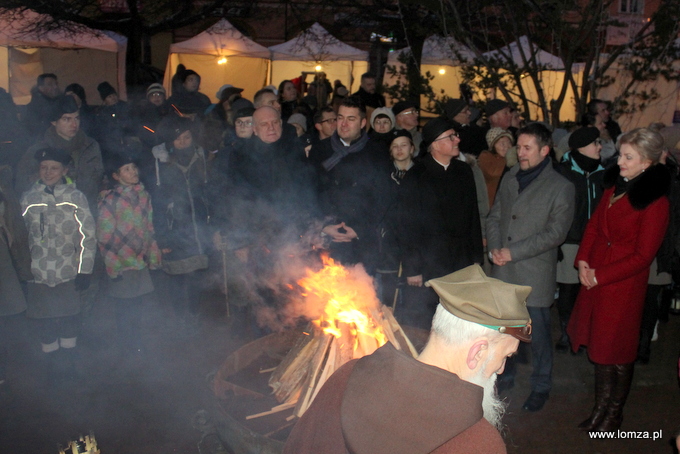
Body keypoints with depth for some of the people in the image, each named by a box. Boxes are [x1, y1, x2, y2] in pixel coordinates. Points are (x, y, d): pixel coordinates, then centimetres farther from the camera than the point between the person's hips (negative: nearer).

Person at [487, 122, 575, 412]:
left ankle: (541, 386, 25)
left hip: (535, 274, -5)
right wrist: (494, 248, -5)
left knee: (538, 333, 5)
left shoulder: (561, 187, -7)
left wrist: (513, 252, -15)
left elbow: (556, 233, -12)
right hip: (502, 271, 5)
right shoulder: (509, 179, 11)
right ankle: (504, 375, 35)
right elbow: (494, 217, 14)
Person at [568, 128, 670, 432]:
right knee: (599, 347, 16)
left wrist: (599, 276, -14)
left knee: (617, 350, 10)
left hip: (624, 284, -6)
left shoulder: (655, 201, -16)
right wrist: (583, 261, -3)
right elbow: (594, 225, 11)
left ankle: (615, 413, 30)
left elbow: (643, 256, -15)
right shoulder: (615, 186, 3)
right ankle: (601, 407, 33)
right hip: (594, 279, 6)